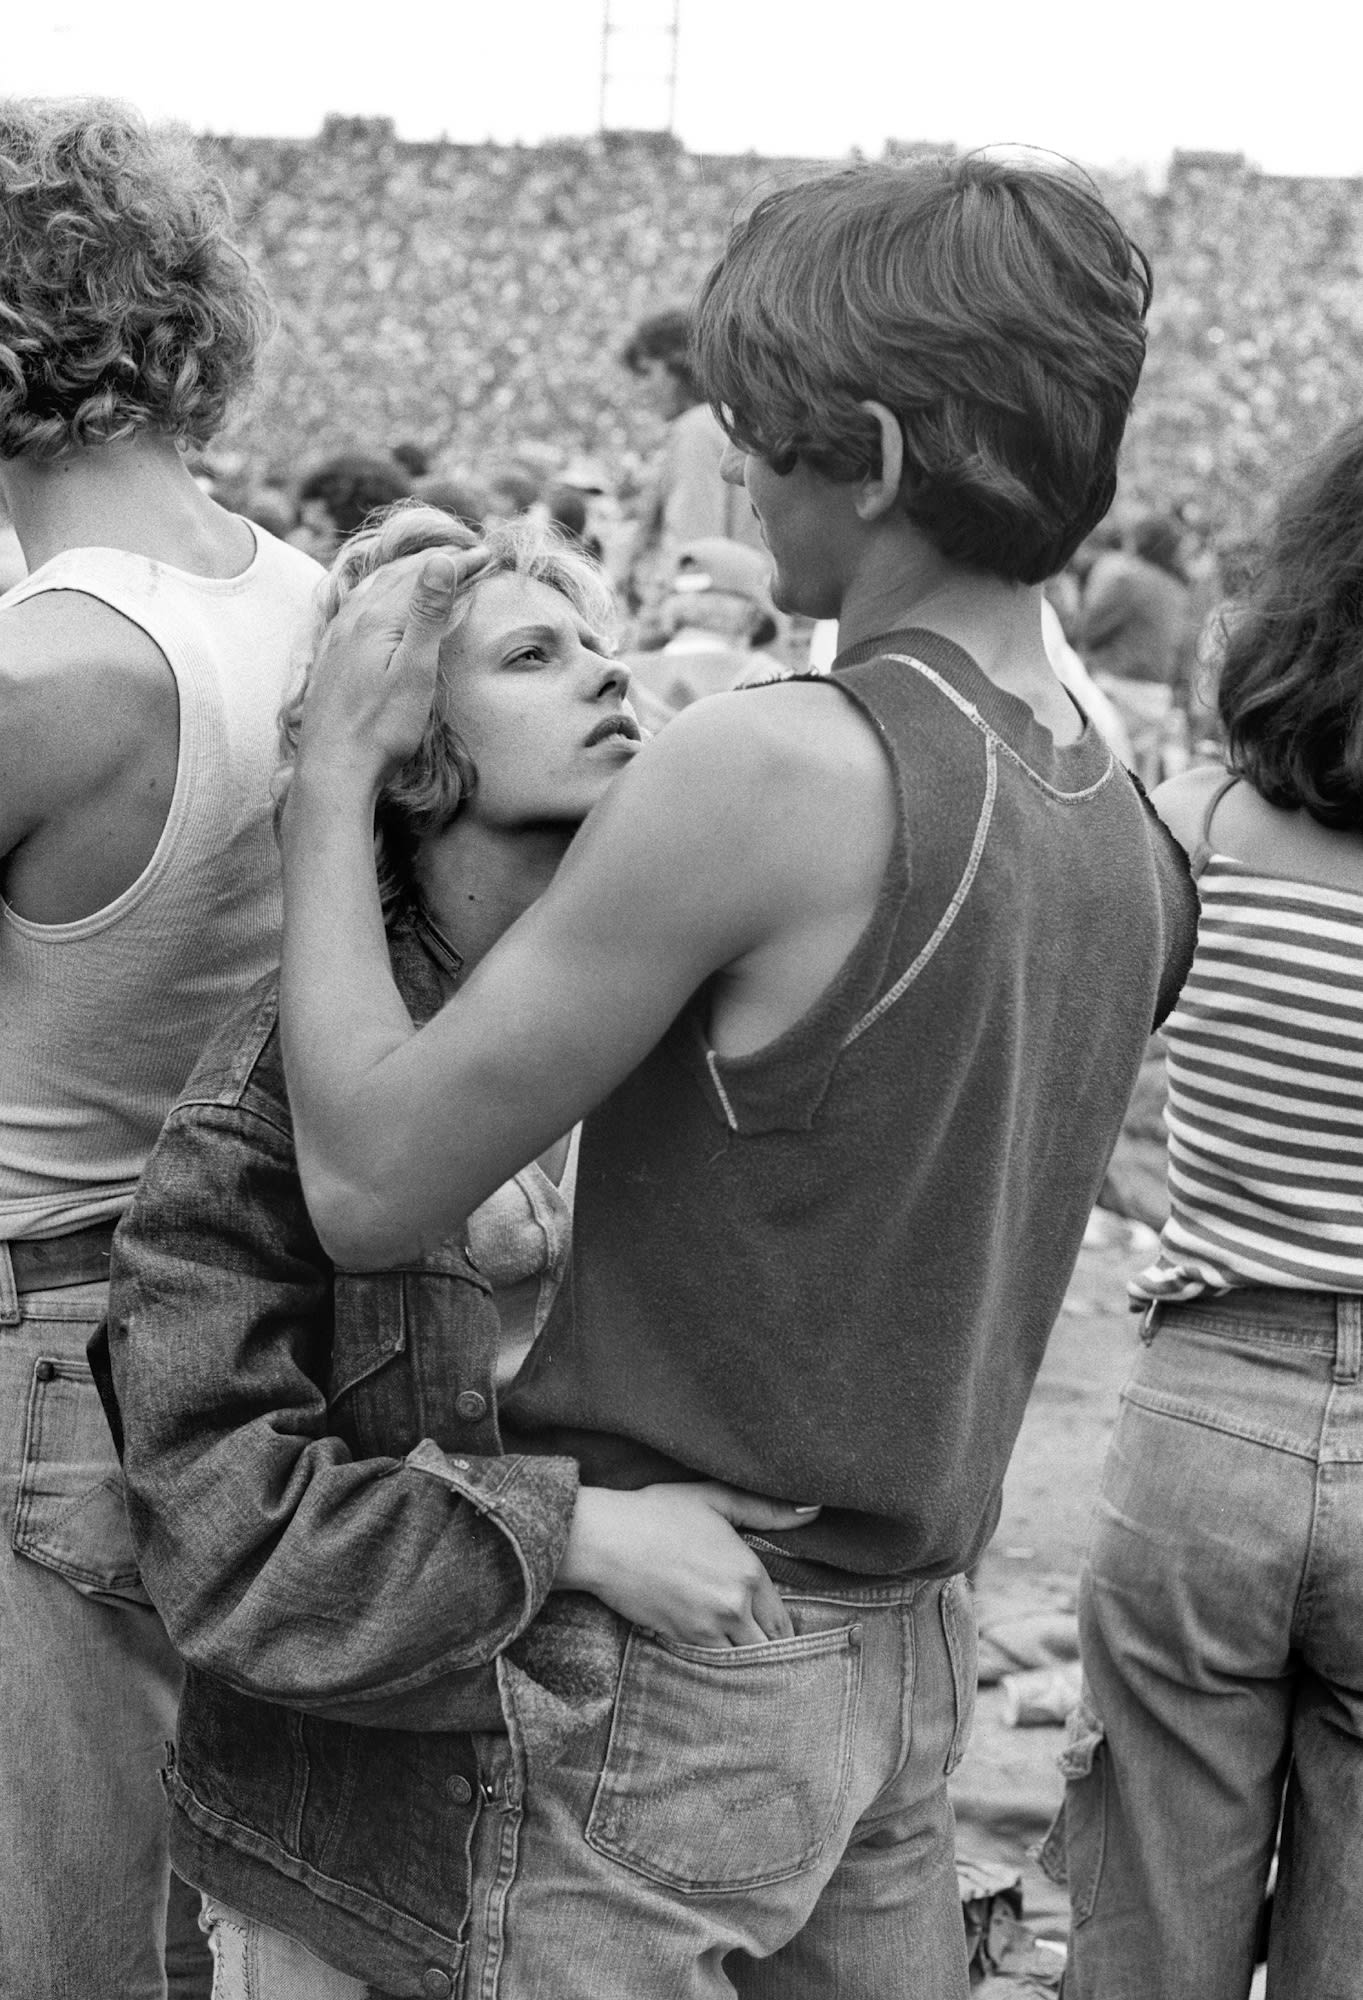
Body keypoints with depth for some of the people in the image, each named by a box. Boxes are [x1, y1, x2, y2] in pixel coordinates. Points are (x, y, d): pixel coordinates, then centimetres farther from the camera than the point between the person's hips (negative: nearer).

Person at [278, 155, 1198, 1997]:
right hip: (915, 1652, 7)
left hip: (671, 1669, -7)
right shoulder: (1132, 837, 2)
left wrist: (337, 764, -7)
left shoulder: (772, 771, -23)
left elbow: (370, 1184, -17)